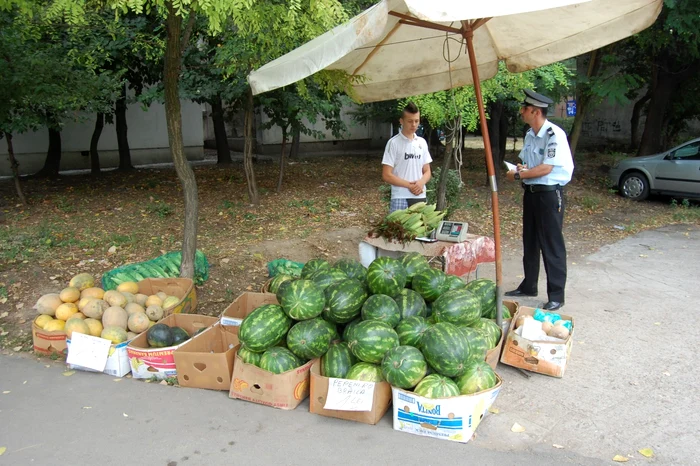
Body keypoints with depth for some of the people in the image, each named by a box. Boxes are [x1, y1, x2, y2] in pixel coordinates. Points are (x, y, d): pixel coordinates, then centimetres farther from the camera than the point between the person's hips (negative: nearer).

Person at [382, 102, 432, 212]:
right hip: (400, 198, -5)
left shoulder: (422, 143, 10)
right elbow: (386, 175, -10)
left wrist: (421, 183, -8)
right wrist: (409, 185, -14)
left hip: (420, 197, 5)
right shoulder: (394, 143, -6)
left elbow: (427, 171, 14)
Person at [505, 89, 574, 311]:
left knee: (552, 245, -3)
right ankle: (528, 286, 31)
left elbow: (546, 168, -21)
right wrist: (521, 168, -2)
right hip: (531, 192, 9)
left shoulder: (554, 135, -17)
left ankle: (556, 296, 7)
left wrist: (518, 175, -14)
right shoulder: (530, 135, 9)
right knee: (530, 242, 17)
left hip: (550, 193, -9)